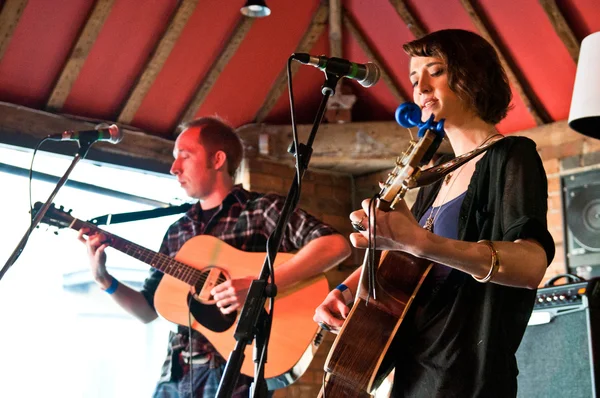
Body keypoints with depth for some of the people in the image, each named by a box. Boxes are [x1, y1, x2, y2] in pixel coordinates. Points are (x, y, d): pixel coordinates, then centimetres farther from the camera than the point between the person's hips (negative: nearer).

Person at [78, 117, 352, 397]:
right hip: (176, 373, 6)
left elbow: (337, 245, -17)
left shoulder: (263, 209, -2)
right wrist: (104, 279, 4)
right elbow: (148, 310, 20)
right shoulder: (178, 231, 17)